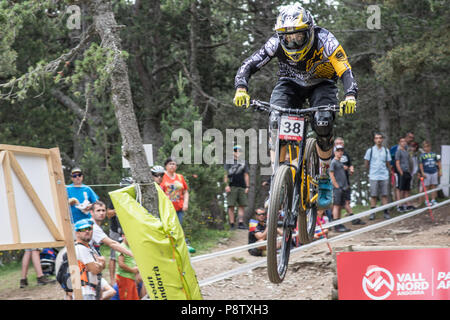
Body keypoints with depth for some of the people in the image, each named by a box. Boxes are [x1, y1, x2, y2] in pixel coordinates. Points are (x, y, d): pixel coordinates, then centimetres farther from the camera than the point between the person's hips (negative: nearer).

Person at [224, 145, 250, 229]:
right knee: (231, 206, -4)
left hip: (242, 187, 4)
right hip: (232, 187, -4)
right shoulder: (229, 161, 6)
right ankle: (232, 225, -3)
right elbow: (225, 174, 2)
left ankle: (241, 223, -1)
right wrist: (226, 185, -9)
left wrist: (247, 187, 8)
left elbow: (246, 175, 16)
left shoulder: (243, 162, 17)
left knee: (242, 206, -1)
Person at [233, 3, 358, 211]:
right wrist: (241, 89, -44)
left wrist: (350, 96, -56)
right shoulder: (277, 43, -26)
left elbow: (346, 71, -37)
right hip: (291, 83, 1)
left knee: (323, 123, -29)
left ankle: (324, 179, -7)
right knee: (276, 120, -27)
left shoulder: (324, 40, -32)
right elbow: (249, 65, -25)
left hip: (321, 83, -1)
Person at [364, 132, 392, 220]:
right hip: (374, 177, -2)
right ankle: (372, 213, 6)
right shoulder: (370, 150, 0)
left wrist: (387, 171, 9)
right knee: (373, 195, 1)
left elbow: (388, 163, 16)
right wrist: (372, 170, 9)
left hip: (384, 176, 2)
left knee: (384, 195, 3)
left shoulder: (386, 150, 8)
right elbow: (366, 163, 7)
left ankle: (386, 212, 6)